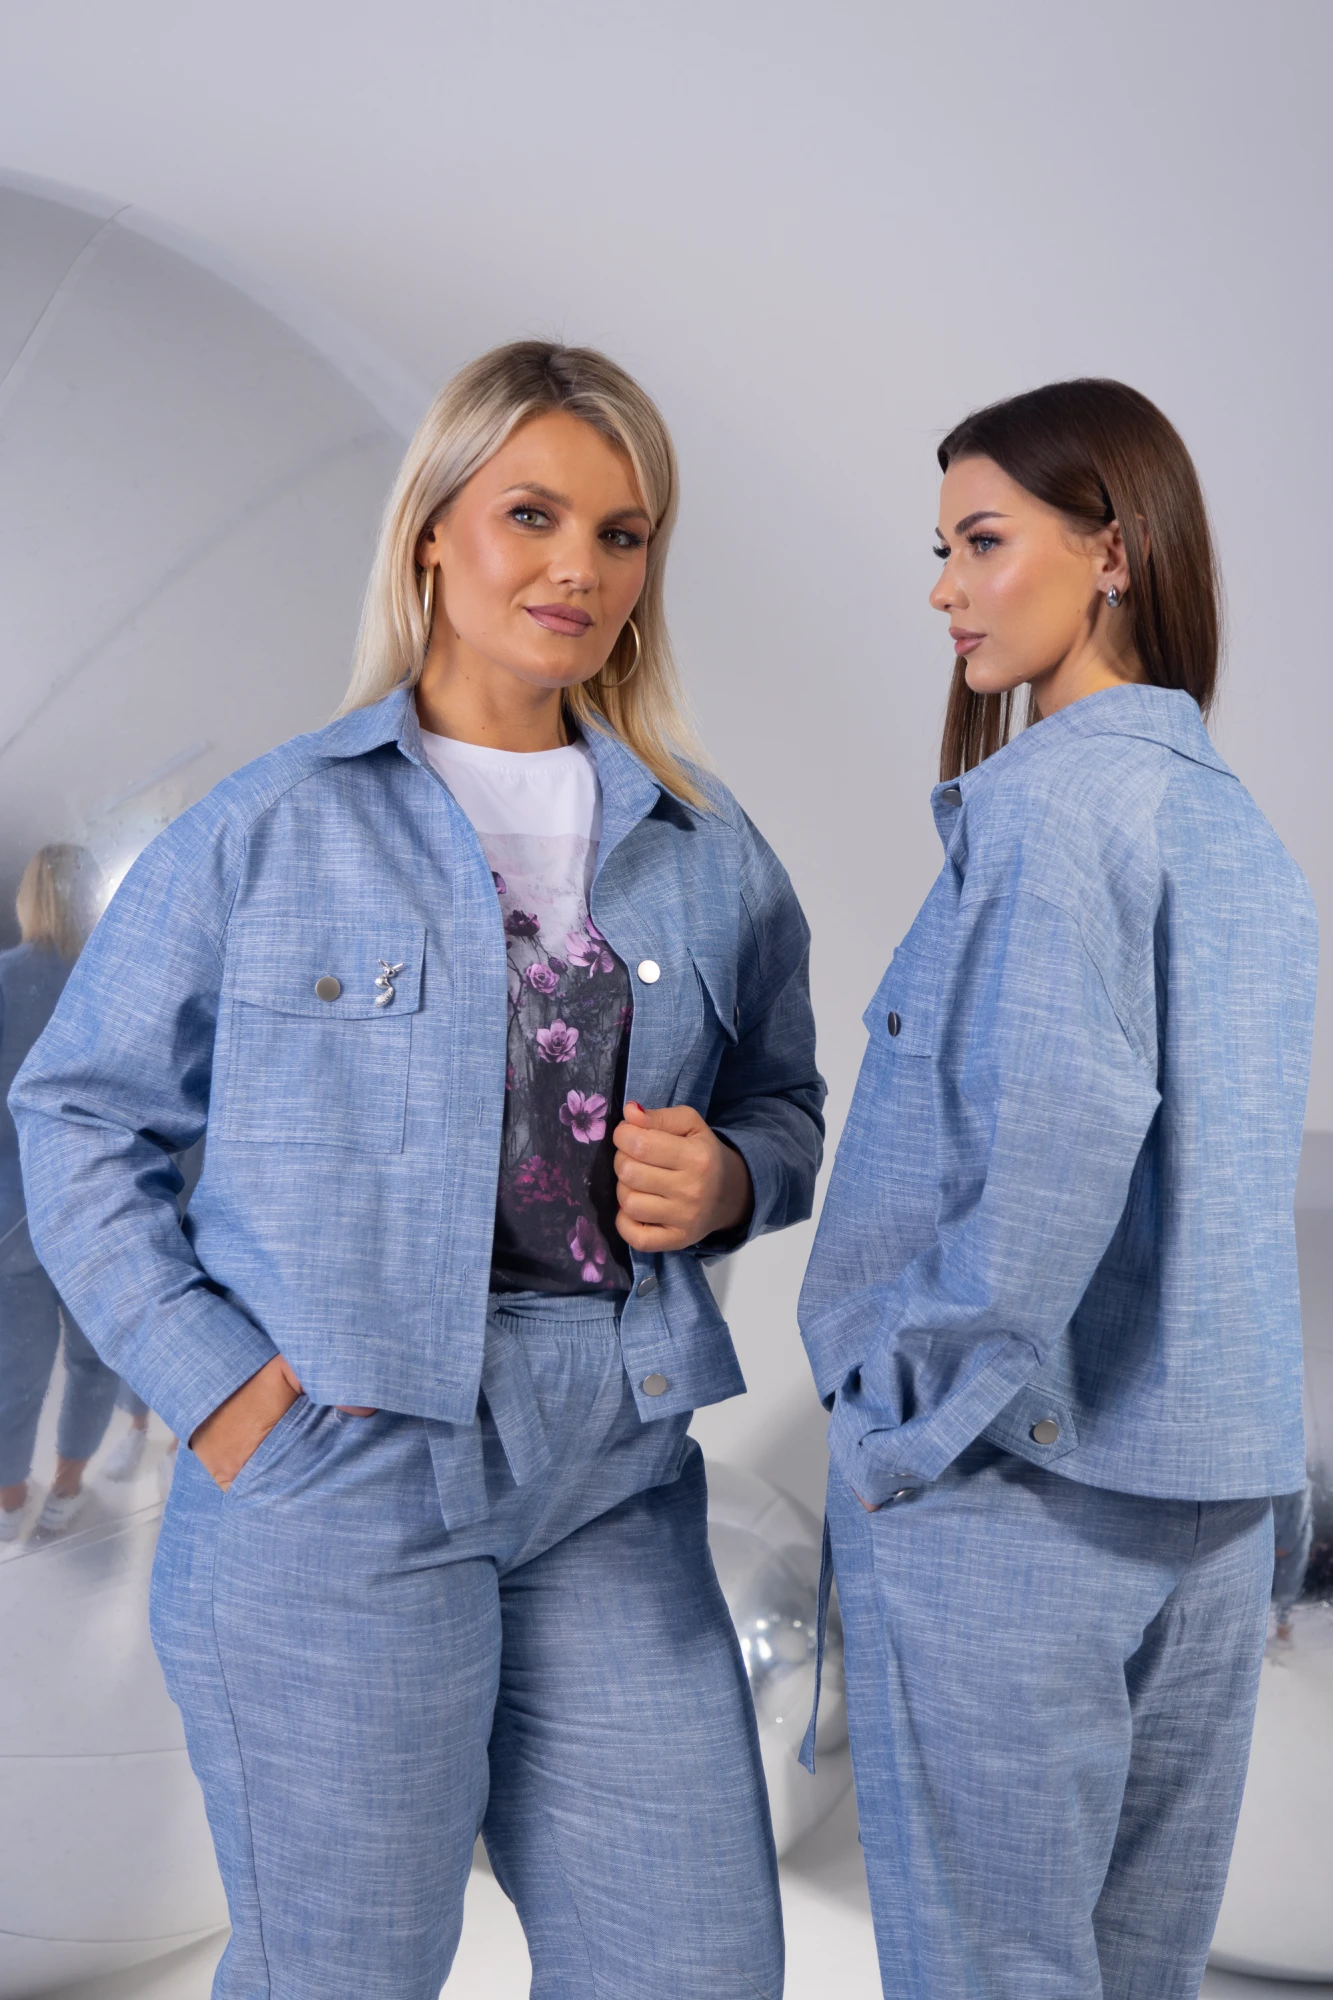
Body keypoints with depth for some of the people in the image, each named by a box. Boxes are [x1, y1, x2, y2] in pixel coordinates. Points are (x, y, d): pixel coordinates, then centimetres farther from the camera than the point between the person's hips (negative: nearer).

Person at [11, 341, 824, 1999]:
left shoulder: (706, 850, 9)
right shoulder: (269, 830, -2)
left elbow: (781, 1104, 20)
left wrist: (730, 1180, -4)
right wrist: (205, 1378, -8)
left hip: (614, 1484, 4)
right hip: (335, 1476, -3)